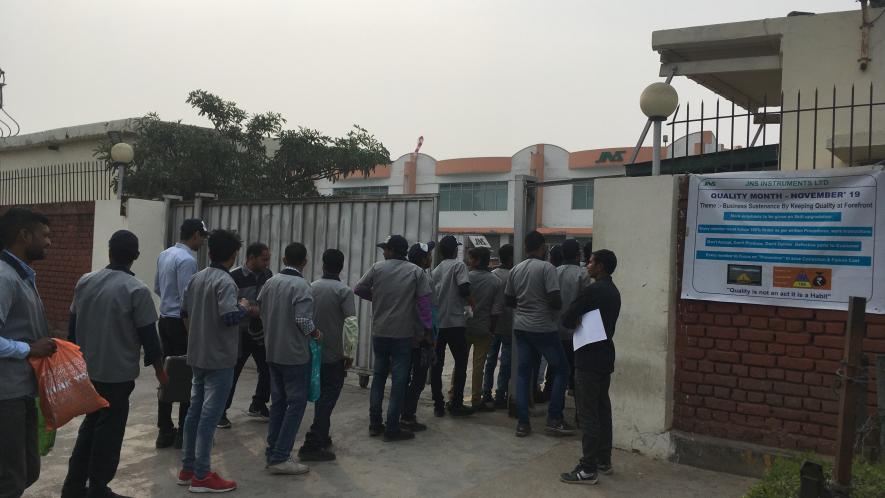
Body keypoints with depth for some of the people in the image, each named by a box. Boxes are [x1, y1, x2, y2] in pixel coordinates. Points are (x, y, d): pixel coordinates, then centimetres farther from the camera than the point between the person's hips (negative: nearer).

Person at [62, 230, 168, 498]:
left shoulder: (84, 282, 2)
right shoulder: (137, 290, -16)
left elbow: (73, 325, 10)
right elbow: (148, 335, -14)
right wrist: (159, 368, 0)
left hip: (87, 370, 6)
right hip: (117, 374, -6)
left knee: (90, 425, 20)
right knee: (109, 432, 6)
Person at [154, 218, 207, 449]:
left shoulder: (164, 255, 9)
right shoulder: (187, 260, -19)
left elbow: (157, 287, 19)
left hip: (164, 319, 9)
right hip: (181, 322, -9)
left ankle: (165, 431, 18)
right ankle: (184, 433, 6)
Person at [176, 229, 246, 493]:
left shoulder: (196, 278, 8)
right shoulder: (225, 281, -17)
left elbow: (184, 312, 15)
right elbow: (229, 316, -27)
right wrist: (243, 307, -8)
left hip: (198, 356, 8)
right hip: (219, 359, -8)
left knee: (195, 411, 14)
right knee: (209, 415, -3)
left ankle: (187, 468, 22)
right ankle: (202, 476, 3)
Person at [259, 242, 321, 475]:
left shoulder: (270, 282, 5)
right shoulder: (301, 285, -16)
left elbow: (262, 312, 12)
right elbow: (303, 320, -24)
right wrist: (315, 332, -6)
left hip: (273, 352, 7)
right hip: (295, 354, -7)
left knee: (278, 401, 15)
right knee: (296, 403, 0)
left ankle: (272, 452, 20)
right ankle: (280, 457, -1)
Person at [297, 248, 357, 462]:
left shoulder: (311, 288, 4)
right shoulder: (344, 291, -12)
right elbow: (351, 324, -20)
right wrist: (349, 353, -11)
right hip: (334, 355, -5)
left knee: (321, 396, 19)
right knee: (328, 398, -1)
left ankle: (322, 437, 29)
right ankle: (312, 445, -7)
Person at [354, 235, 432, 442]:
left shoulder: (377, 268, -1)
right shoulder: (416, 272, -3)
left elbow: (358, 289, 3)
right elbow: (424, 301, -8)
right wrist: (427, 328, -4)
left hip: (379, 332, 2)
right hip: (404, 334, -2)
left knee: (379, 375, 16)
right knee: (399, 379, 3)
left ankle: (375, 424, 20)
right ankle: (392, 428, 5)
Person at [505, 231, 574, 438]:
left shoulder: (516, 270, 7)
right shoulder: (547, 268, -11)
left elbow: (509, 300, 12)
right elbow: (555, 299, -18)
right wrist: (558, 307, 3)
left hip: (521, 327, 6)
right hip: (544, 328, -6)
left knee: (523, 373, 8)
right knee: (561, 370, 8)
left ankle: (523, 423, 7)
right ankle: (554, 419, 5)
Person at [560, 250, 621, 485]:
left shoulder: (593, 290, -17)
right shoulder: (613, 291, 13)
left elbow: (567, 319, -16)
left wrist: (576, 323, 3)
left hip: (589, 359, -9)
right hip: (605, 357, 9)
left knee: (588, 414, -6)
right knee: (602, 409, 15)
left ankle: (588, 469, -2)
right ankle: (604, 460, 24)